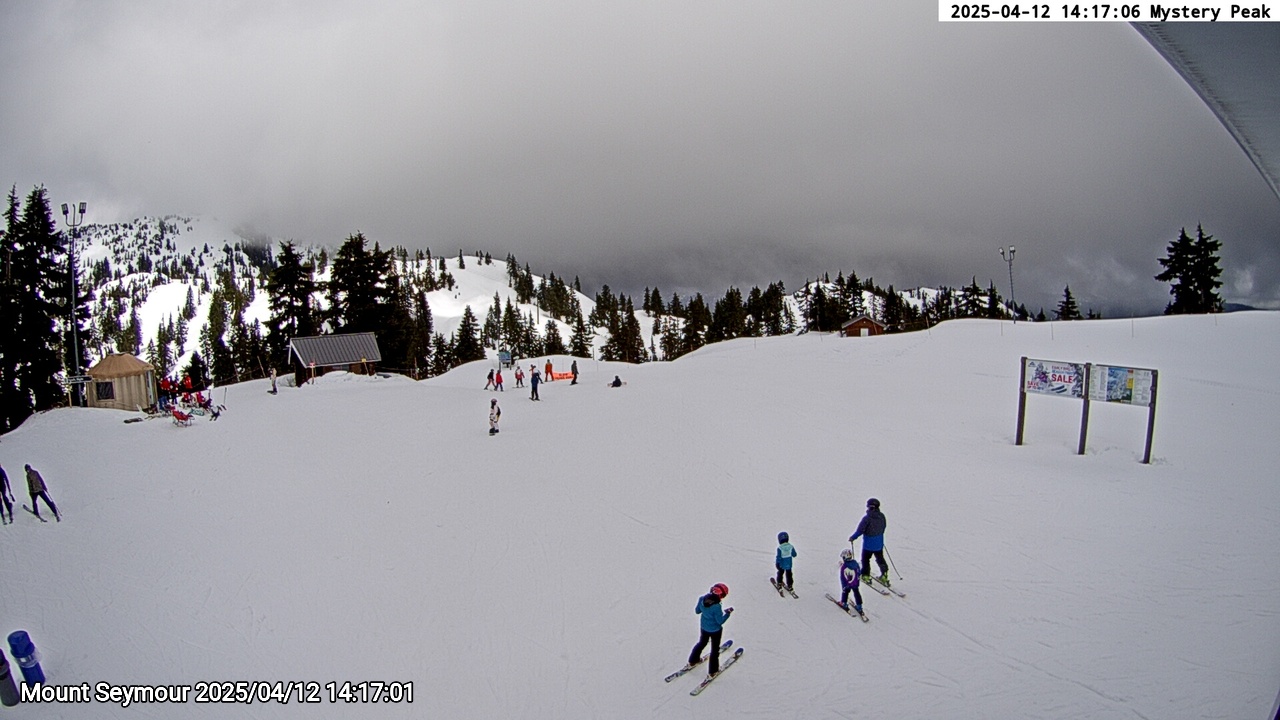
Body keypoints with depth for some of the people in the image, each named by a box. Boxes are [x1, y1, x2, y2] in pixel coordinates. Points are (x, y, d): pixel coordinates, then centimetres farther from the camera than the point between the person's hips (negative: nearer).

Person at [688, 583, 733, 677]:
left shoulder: (702, 599, -19)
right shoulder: (717, 607, -36)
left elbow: (697, 611, -3)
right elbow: (720, 621, -24)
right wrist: (728, 613, -13)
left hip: (704, 627, 6)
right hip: (715, 630, -5)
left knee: (701, 643, 31)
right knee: (715, 649, 17)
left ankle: (692, 661, 48)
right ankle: (712, 671, 31)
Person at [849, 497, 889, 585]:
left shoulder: (867, 518, -25)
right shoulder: (882, 516, -7)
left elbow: (860, 530, -19)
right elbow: (883, 528, 8)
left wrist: (852, 537, -5)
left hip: (868, 543, -5)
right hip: (879, 543, 5)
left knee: (865, 559, 13)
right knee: (880, 559, 20)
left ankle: (866, 575, 19)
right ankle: (884, 574, 17)